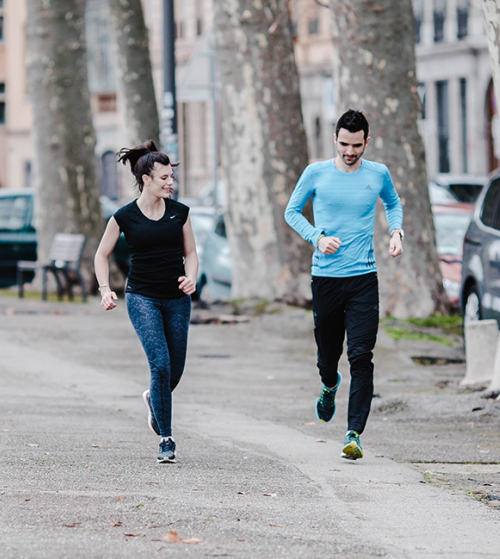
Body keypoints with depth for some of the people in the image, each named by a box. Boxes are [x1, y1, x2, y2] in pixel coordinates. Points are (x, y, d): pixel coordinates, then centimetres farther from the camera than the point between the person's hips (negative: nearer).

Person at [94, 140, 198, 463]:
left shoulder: (179, 212, 3)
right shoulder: (125, 217, -4)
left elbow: (191, 253, 12)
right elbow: (102, 254, 9)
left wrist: (191, 277, -9)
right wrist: (105, 289, -5)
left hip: (177, 299, 3)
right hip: (142, 298, -3)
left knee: (175, 372, 5)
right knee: (160, 364, -18)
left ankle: (153, 400, 42)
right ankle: (166, 439, -9)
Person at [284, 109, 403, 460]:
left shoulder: (378, 175, 4)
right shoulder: (316, 174, 0)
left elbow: (393, 204, 24)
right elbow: (292, 212, 10)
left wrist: (396, 232, 5)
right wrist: (317, 237, -6)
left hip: (363, 279, 0)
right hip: (325, 277, 0)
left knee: (361, 358, -11)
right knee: (328, 354, 10)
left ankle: (354, 436, -11)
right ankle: (330, 386, 48)